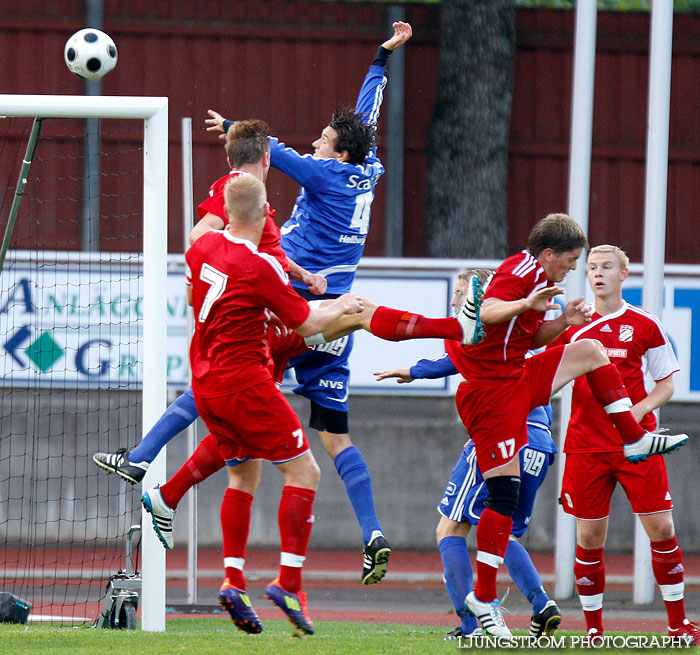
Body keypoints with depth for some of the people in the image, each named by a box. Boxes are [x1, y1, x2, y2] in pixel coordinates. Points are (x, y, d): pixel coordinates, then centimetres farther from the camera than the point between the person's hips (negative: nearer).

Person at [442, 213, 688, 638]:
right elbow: (485, 313, -34)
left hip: (518, 378, 10)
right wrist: (527, 304, -51)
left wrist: (563, 321, 2)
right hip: (491, 391, -10)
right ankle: (484, 598, -7)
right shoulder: (521, 272, -16)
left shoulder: (538, 276, 14)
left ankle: (635, 441, 15)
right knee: (504, 492, -11)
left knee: (590, 350, 12)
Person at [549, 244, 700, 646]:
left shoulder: (645, 325, 4)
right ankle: (593, 629, 10)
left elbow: (666, 384, 7)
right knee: (590, 537, -1)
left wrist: (641, 408, -11)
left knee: (661, 528, -6)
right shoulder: (574, 325, 9)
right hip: (586, 444, 1)